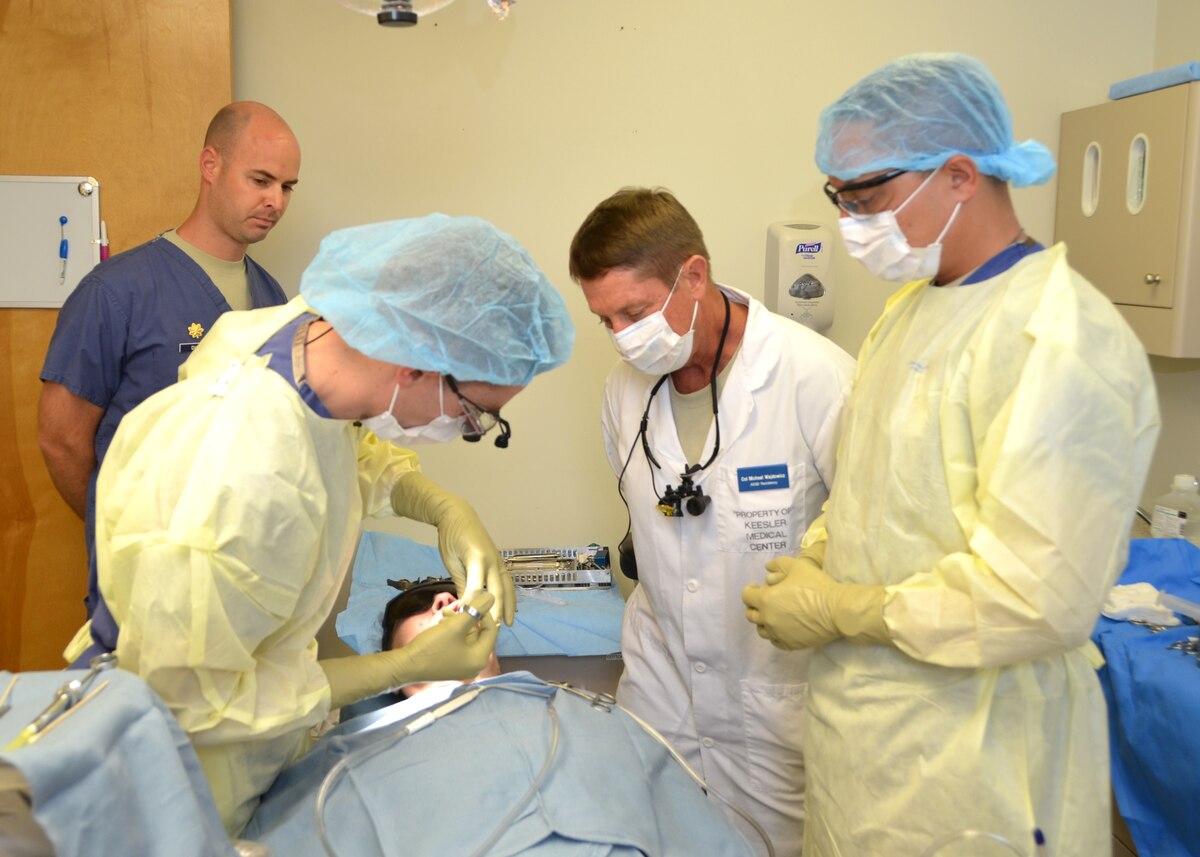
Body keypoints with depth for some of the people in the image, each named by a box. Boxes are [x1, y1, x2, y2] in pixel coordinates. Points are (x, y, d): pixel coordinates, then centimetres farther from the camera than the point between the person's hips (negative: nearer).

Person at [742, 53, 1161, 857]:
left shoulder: (1065, 345, -22)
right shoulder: (910, 308, 7)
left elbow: (1038, 598, -26)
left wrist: (839, 611, -17)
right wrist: (812, 558, 0)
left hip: (968, 751, -8)